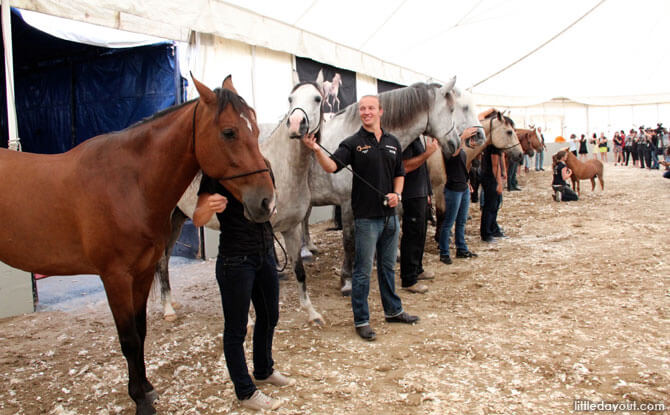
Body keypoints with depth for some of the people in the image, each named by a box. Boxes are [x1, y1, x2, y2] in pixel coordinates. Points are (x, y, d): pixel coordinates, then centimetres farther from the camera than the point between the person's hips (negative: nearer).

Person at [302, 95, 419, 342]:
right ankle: (361, 321, 13)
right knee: (363, 270, 2)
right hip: (366, 217, -5)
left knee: (388, 266, 19)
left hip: (390, 215, 5)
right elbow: (331, 166, -20)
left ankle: (393, 310, 35)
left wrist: (397, 193, -2)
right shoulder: (353, 143, -6)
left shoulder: (392, 142, 9)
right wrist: (316, 150, -37)